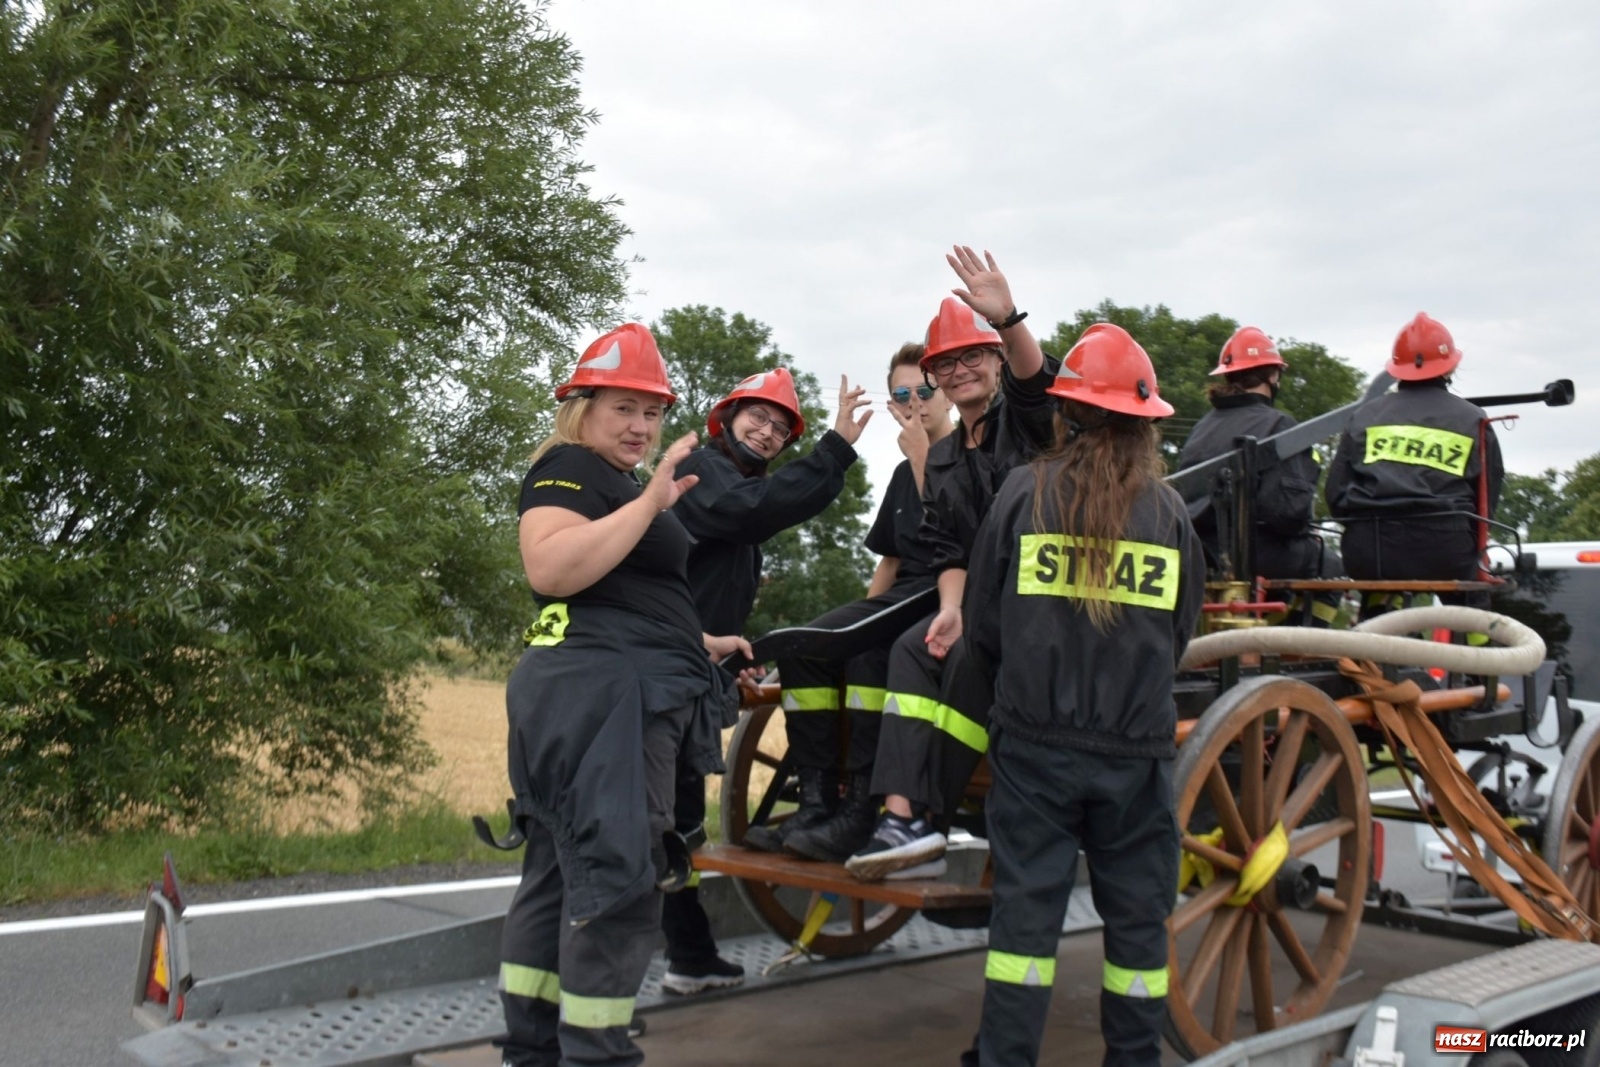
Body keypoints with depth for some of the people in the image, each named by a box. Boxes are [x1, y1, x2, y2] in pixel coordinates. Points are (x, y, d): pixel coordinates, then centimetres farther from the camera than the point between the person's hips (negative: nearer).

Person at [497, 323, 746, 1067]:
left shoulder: (620, 483, 26)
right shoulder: (568, 469, -6)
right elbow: (550, 568, -25)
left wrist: (697, 644, 32)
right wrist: (652, 501, -24)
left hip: (627, 697, 11)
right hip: (600, 695, -11)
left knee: (562, 876, 11)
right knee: (617, 879, -11)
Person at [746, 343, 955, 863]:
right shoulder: (903, 473, 21)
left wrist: (923, 458, -12)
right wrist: (861, 613, 11)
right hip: (904, 594, 7)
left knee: (869, 647, -35)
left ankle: (864, 811, -30)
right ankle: (817, 803, -17)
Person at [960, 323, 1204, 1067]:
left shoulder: (1024, 493, -3)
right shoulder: (1169, 510, 1)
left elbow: (982, 624, 2)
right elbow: (1182, 630, 9)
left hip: (1035, 741, -1)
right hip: (1138, 747, 1)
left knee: (1025, 907, 5)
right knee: (1135, 914, 12)